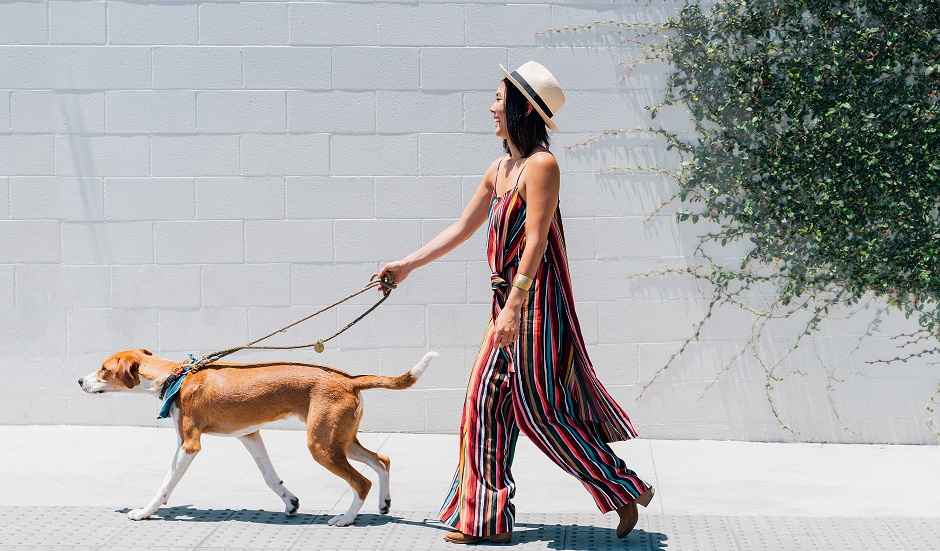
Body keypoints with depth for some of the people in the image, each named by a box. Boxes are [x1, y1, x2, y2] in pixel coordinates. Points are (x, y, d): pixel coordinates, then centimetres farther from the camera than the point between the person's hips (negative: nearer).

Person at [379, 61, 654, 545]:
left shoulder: (541, 165, -14)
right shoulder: (500, 169, 12)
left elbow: (535, 241, -20)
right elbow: (462, 228, 19)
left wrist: (514, 306, -25)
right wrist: (407, 265, 21)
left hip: (536, 298, -9)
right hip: (509, 299, 9)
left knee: (542, 410, -3)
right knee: (487, 399, 7)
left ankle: (624, 489, 12)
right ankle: (485, 519, 14)